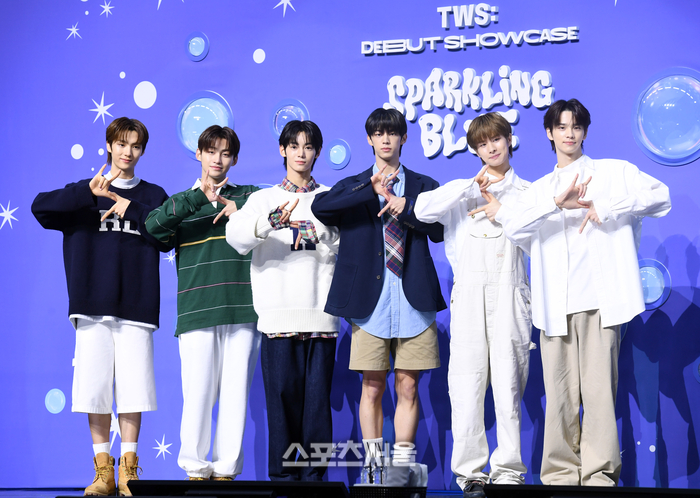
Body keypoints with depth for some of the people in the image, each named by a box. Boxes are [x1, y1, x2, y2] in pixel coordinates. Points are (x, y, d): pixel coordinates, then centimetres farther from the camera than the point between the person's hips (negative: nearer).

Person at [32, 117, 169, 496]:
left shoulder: (153, 195, 16)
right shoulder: (85, 192, 15)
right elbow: (41, 207, -3)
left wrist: (127, 207, -5)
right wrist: (90, 192, -13)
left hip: (136, 304, 0)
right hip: (92, 304, 0)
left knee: (132, 386, -5)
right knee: (95, 384, -3)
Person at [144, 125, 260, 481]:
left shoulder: (248, 197, 16)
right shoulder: (182, 203, 15)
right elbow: (153, 225, -5)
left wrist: (242, 208, -8)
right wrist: (199, 197, -14)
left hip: (242, 311, 1)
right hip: (197, 312, 0)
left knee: (236, 392, -1)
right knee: (198, 394, -6)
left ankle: (226, 469, 7)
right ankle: (195, 469, 6)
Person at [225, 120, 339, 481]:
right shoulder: (264, 198, 14)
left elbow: (337, 246, 3)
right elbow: (236, 235, -6)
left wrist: (287, 234, -5)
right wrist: (267, 224, -25)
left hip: (320, 310, 1)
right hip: (279, 312, -1)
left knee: (318, 393, -3)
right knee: (282, 392, -5)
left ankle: (314, 472, 3)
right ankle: (282, 472, 3)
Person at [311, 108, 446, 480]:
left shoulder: (424, 187, 15)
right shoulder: (354, 187, 13)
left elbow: (439, 230, 0)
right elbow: (319, 207, -9)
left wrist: (405, 207, -13)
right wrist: (372, 190, -14)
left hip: (413, 300, 1)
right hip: (369, 299, 0)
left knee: (407, 387, 1)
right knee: (372, 387, 1)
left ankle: (402, 466, 5)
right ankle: (373, 467, 8)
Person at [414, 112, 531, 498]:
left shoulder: (526, 192, 18)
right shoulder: (463, 191, 19)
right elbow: (423, 210, 0)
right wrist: (471, 187, -3)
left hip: (509, 292, -1)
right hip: (469, 293, 1)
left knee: (509, 382, -6)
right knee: (466, 382, -6)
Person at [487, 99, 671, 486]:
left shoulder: (614, 172, 13)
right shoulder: (539, 189, 21)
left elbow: (659, 196, -3)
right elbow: (515, 228, 1)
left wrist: (604, 207, -10)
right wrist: (557, 202, -14)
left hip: (599, 299, -3)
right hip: (554, 306, 3)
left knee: (600, 389, -8)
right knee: (559, 393, -1)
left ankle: (599, 474, -3)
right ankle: (561, 474, 5)